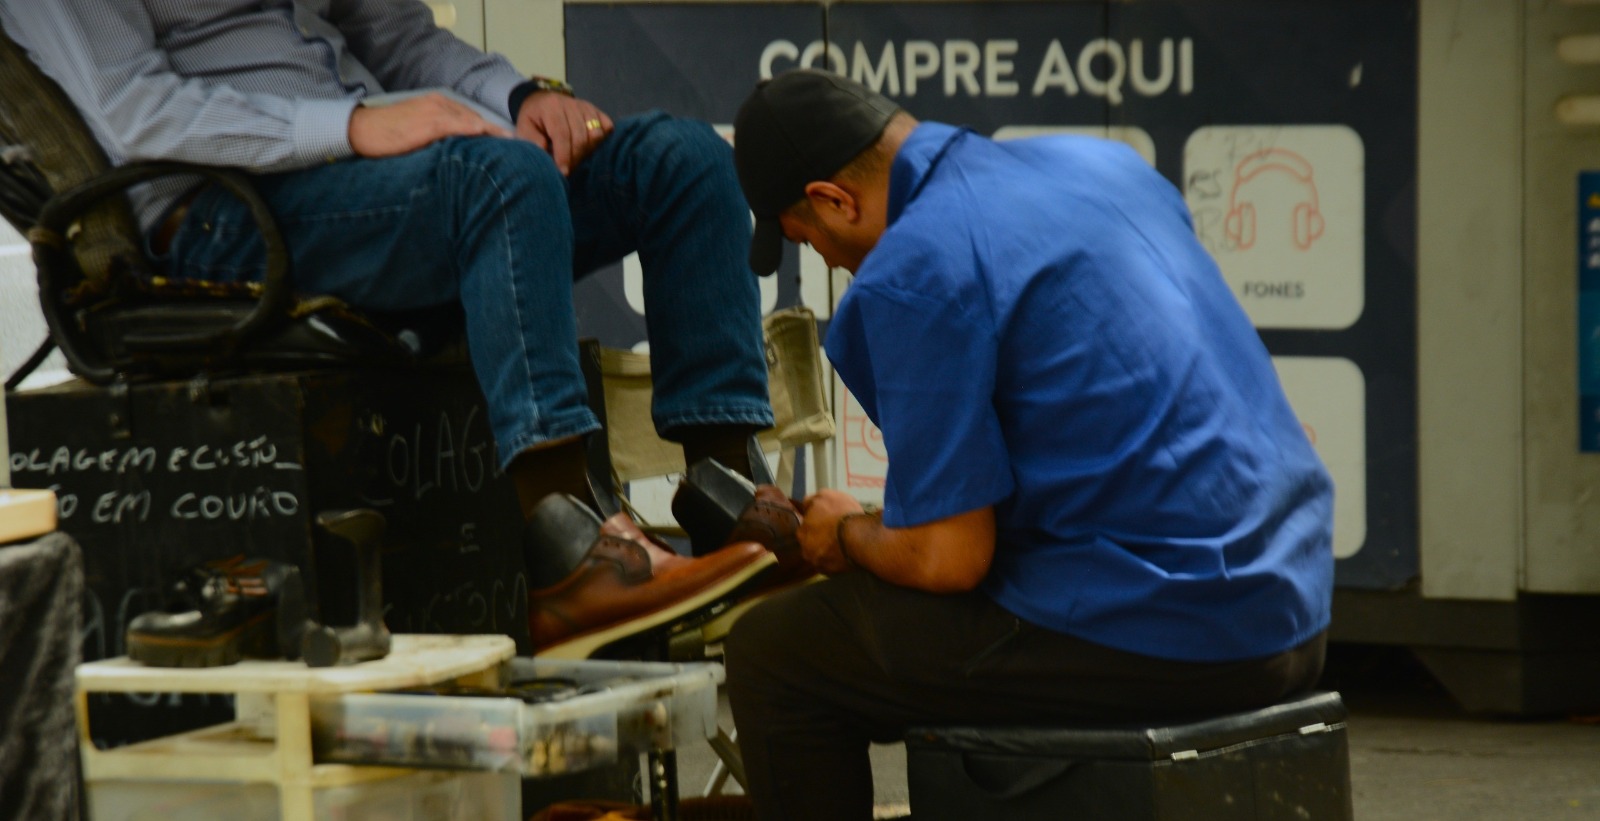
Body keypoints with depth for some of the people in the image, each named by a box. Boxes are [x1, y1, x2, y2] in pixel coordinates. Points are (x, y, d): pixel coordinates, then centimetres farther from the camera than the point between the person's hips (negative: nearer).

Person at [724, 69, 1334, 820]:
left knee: (772, 653, 5)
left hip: (1149, 636, -9)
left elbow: (946, 558, -14)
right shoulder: (1101, 163, 12)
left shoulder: (912, 273, -14)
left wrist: (846, 537, 9)